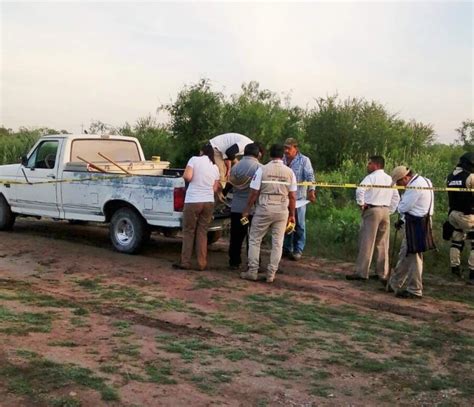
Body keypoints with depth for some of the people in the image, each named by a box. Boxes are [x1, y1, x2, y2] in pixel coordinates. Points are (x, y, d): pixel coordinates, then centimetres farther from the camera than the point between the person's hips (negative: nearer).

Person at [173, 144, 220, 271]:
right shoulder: (215, 167, 13)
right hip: (209, 202, 4)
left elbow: (187, 177, -13)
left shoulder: (194, 159, -2)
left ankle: (185, 262, 7)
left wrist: (186, 176, 10)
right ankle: (201, 264, 10)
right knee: (202, 232, 10)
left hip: (193, 201, -4)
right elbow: (215, 189, 15)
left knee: (188, 232, 5)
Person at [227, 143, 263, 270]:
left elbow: (230, 184, 10)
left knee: (236, 236, 11)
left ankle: (234, 262, 17)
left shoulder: (235, 166, 3)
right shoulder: (259, 167, -10)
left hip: (236, 207, 4)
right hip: (252, 208, -4)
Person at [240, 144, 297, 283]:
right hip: (282, 210, 2)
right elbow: (292, 196, 2)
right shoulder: (289, 172, 2)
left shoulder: (262, 169, -6)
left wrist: (247, 210, 3)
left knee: (255, 240, 9)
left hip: (264, 209, -2)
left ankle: (252, 271, 9)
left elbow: (254, 192, -6)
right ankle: (271, 274, 10)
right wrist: (292, 214, 11)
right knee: (277, 243, 8)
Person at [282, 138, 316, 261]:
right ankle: (287, 248, 21)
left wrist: (311, 190, -24)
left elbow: (310, 176, -11)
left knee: (299, 225, 3)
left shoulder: (304, 160, -3)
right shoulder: (282, 161, 7)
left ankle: (298, 250, 10)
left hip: (299, 197, -4)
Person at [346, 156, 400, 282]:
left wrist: (361, 204, -9)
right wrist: (390, 210, 18)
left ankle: (361, 273, -2)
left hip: (372, 210, -7)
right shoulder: (389, 179, 14)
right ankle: (382, 273, 14)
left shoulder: (371, 177, -8)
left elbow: (360, 191, -22)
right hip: (385, 211, 7)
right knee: (382, 244, 10)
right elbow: (396, 197, 18)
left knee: (367, 243, -4)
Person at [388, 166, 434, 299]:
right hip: (419, 222, 10)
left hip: (415, 225, -10)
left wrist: (400, 204, 5)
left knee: (413, 257, -1)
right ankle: (394, 284, 29)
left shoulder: (415, 186, -19)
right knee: (405, 254, 17)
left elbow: (404, 207, -18)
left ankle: (414, 290, 8)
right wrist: (403, 220, 14)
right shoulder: (423, 181, 13)